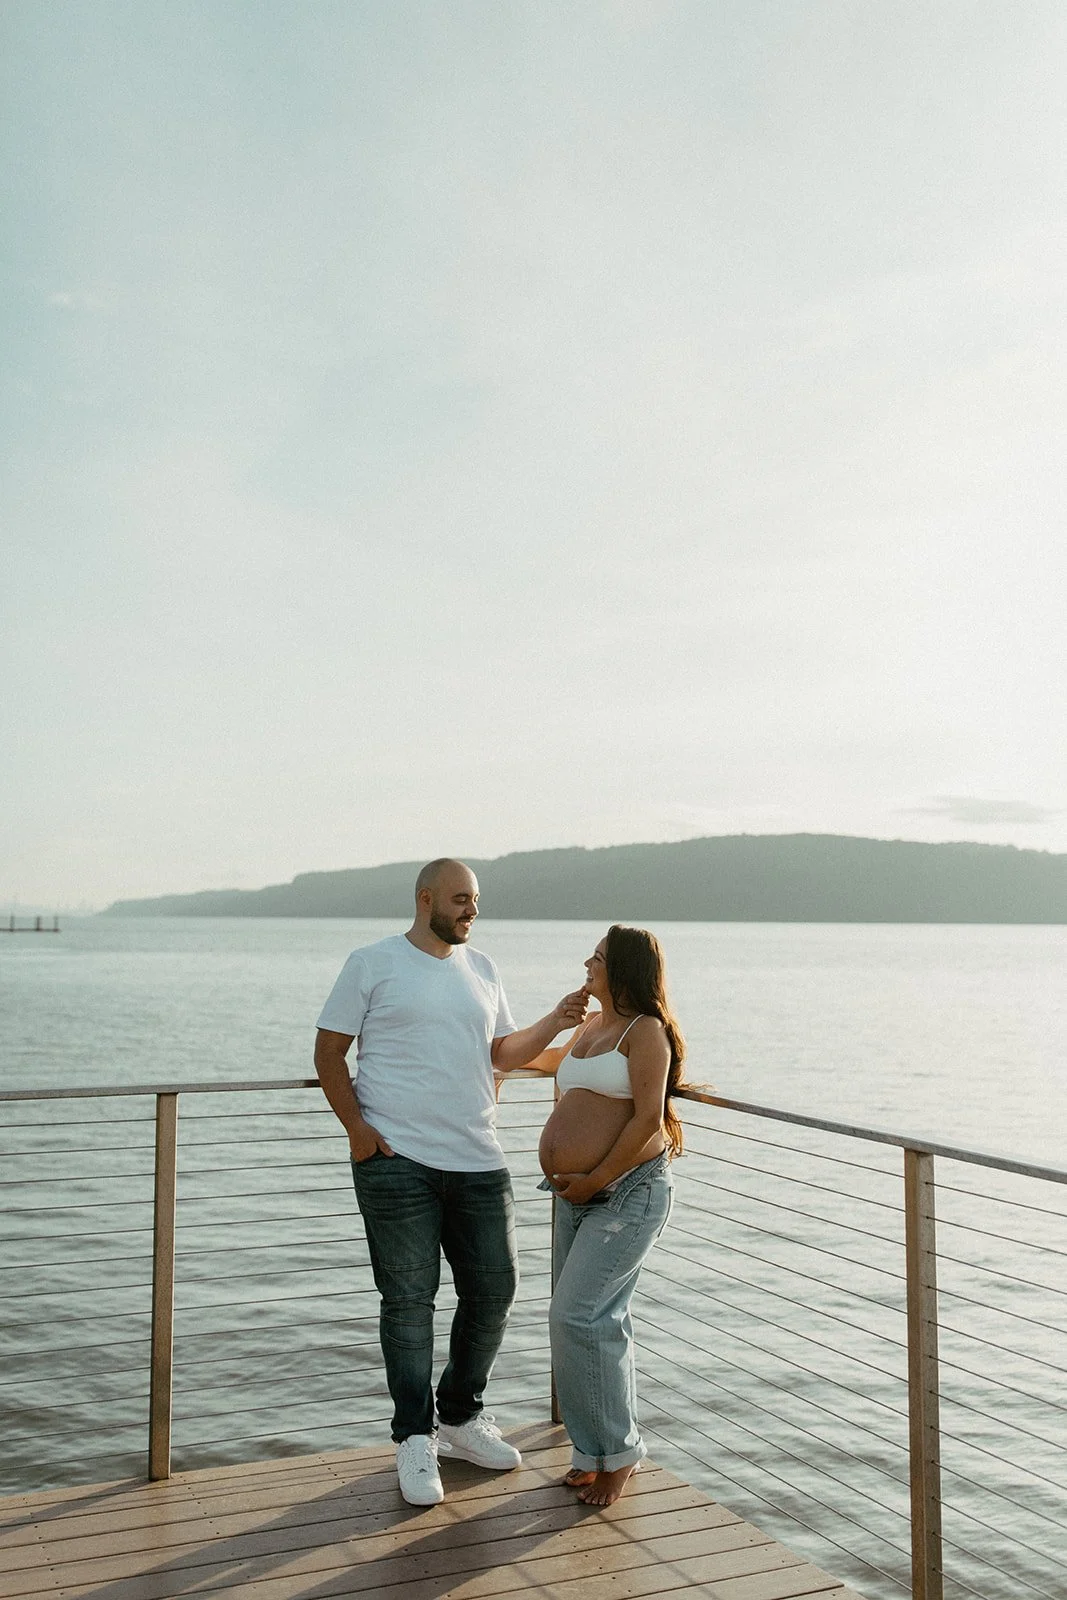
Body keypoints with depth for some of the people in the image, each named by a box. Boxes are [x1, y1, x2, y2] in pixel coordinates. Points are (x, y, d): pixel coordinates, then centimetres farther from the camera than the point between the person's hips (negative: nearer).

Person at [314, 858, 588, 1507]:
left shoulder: (483, 969, 14)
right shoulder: (373, 963, -1)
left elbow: (502, 1052, 15)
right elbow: (329, 1052, -1)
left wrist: (554, 1024, 0)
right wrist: (357, 1127, -10)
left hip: (479, 1161, 5)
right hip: (397, 1161, -5)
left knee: (494, 1290, 9)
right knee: (409, 1300, 1)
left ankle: (461, 1416, 30)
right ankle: (416, 1441, 17)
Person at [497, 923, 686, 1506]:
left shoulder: (646, 1030, -9)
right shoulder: (589, 1027, 15)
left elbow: (648, 1118, -17)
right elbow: (566, 1064, 40)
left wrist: (595, 1179, -14)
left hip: (629, 1193, -7)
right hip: (578, 1196, 8)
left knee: (578, 1316, -11)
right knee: (597, 1322, 9)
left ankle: (616, 1449, 5)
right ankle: (594, 1451, 18)